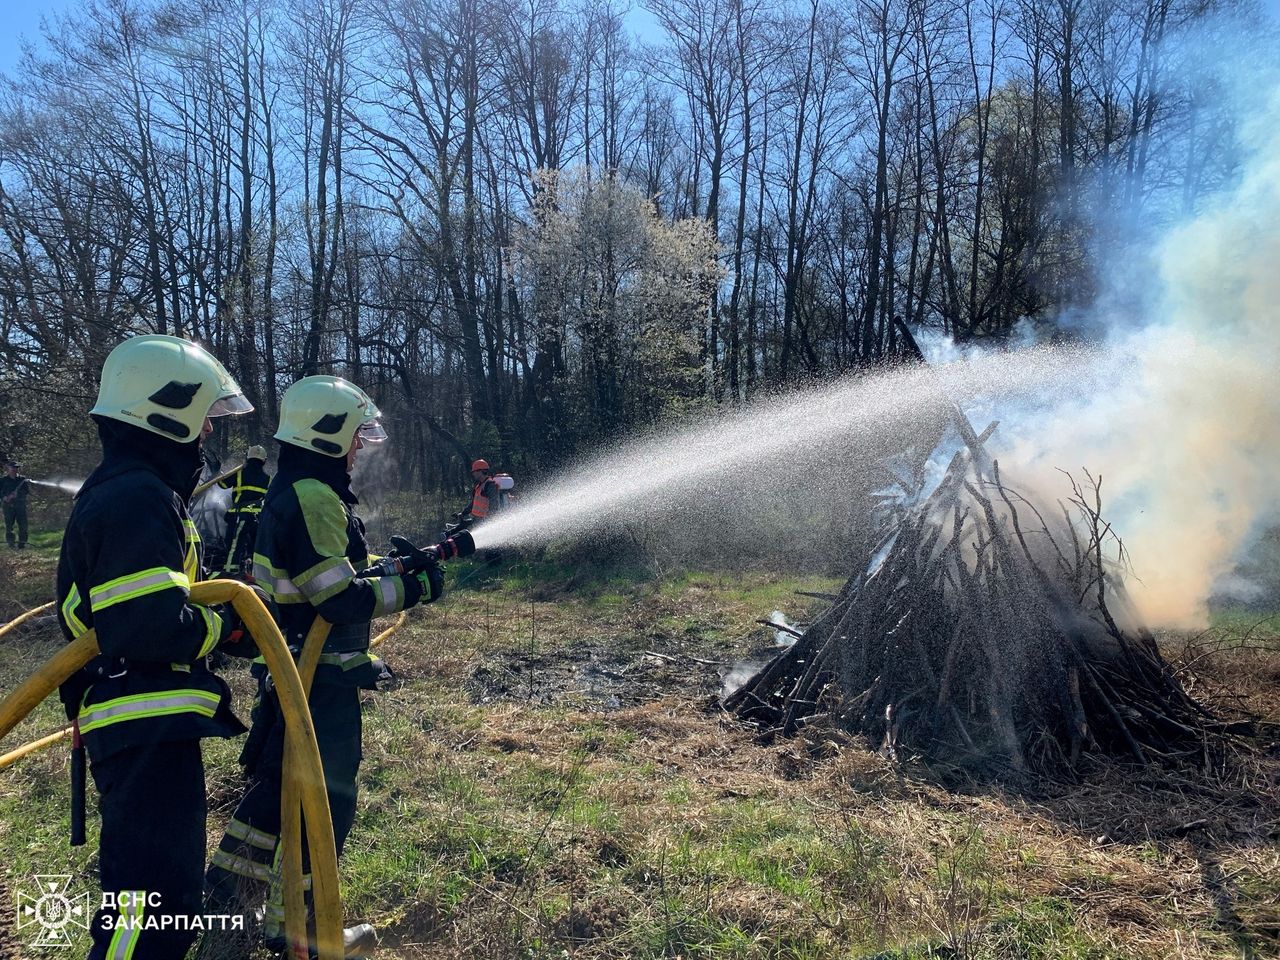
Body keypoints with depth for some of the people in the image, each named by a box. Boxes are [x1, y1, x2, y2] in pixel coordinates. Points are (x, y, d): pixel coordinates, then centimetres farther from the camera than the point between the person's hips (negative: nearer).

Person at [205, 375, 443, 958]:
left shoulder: (288, 491, 12)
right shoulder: (313, 497, -21)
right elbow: (342, 599, -26)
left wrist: (398, 563, 8)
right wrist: (412, 588, -16)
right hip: (320, 678, -10)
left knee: (281, 777, 23)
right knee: (325, 799, 2)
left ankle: (233, 878, 38)